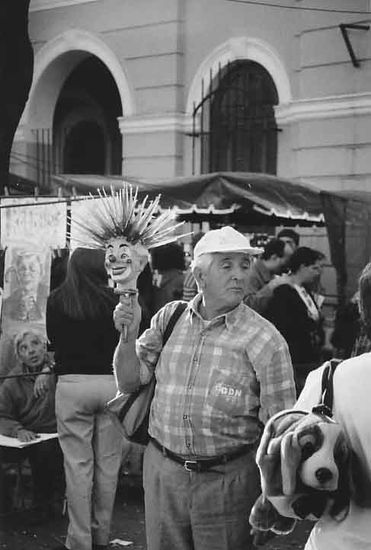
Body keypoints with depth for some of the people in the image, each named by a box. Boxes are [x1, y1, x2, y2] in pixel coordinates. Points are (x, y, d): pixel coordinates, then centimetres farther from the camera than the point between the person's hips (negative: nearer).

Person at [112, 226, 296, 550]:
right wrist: (129, 336, -10)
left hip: (228, 481, -3)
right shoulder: (169, 318, 2)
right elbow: (129, 383, 7)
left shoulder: (266, 341, -11)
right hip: (162, 473, 4)